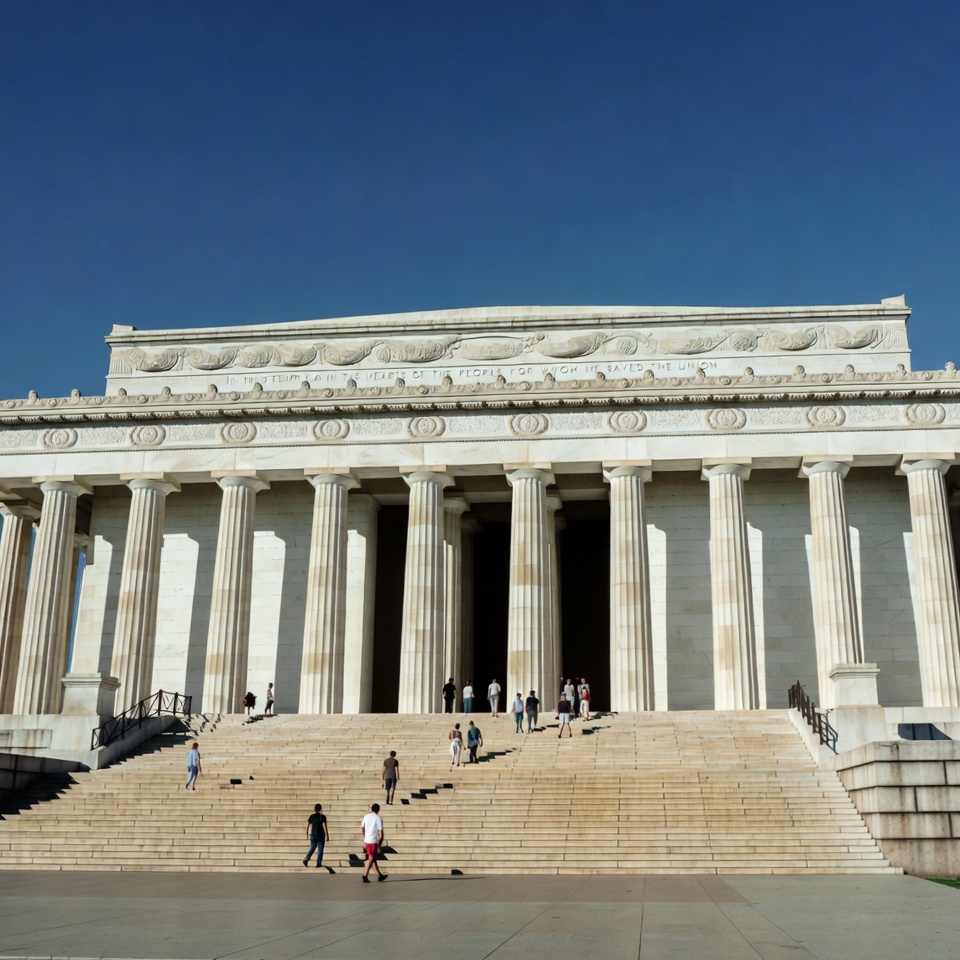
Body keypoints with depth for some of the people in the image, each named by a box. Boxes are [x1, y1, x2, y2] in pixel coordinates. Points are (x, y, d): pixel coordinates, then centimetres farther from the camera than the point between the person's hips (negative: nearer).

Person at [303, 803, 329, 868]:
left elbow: (307, 825, 1)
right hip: (321, 836, -3)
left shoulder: (311, 816, 1)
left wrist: (307, 833, 13)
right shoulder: (322, 817, -9)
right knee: (320, 850, 6)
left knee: (312, 848, 15)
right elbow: (324, 826, -15)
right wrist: (327, 835, -10)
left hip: (313, 835, 3)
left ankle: (306, 860, -5)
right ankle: (318, 864, 4)